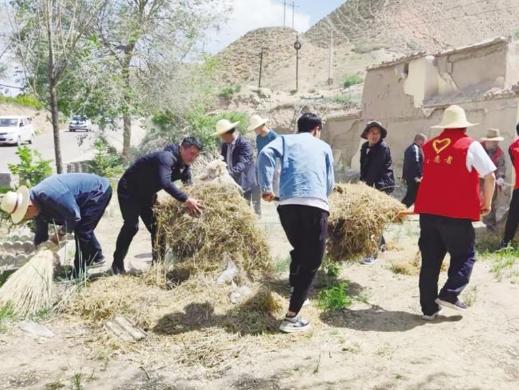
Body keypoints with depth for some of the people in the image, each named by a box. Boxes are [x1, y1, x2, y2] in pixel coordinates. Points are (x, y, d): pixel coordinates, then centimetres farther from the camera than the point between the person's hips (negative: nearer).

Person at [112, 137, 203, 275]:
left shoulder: (185, 166, -5)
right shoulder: (167, 157, -33)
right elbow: (165, 183, -48)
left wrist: (191, 203, -19)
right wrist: (185, 200, -52)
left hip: (147, 193, 9)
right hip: (129, 190, -8)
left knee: (155, 226, 3)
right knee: (131, 226, -14)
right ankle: (117, 263, 0)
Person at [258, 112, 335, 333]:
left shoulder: (286, 140, 22)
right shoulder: (323, 146, 23)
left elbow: (266, 154, 0)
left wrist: (266, 187, 2)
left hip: (288, 204, 2)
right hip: (316, 205, -2)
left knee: (298, 252, 26)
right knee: (312, 261, 4)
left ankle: (295, 292, 36)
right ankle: (291, 317, -1)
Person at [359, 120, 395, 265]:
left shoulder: (383, 147, -14)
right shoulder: (365, 147, 10)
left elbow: (375, 168, -20)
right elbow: (363, 167, 9)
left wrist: (367, 184, -21)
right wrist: (363, 182, -3)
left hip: (383, 185, -8)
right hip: (372, 184, 9)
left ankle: (374, 253, -12)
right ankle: (381, 243, 34)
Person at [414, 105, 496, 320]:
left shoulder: (429, 146, 12)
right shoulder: (471, 146, -2)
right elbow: (490, 177, -4)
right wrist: (486, 203, 8)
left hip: (428, 211, 4)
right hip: (457, 213, -4)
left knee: (430, 260, 9)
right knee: (465, 255, 15)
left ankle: (429, 307, 14)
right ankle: (449, 294, 3)